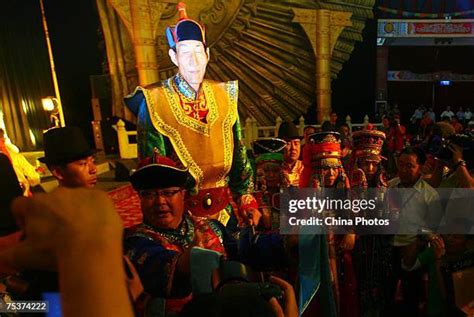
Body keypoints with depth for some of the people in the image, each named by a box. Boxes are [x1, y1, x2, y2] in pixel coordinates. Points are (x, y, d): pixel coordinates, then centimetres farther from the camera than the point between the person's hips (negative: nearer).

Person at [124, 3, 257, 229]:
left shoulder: (224, 95, 0)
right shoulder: (153, 102, -11)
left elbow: (238, 153, 6)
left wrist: (247, 201, 4)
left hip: (225, 210, 4)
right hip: (180, 212, -3)